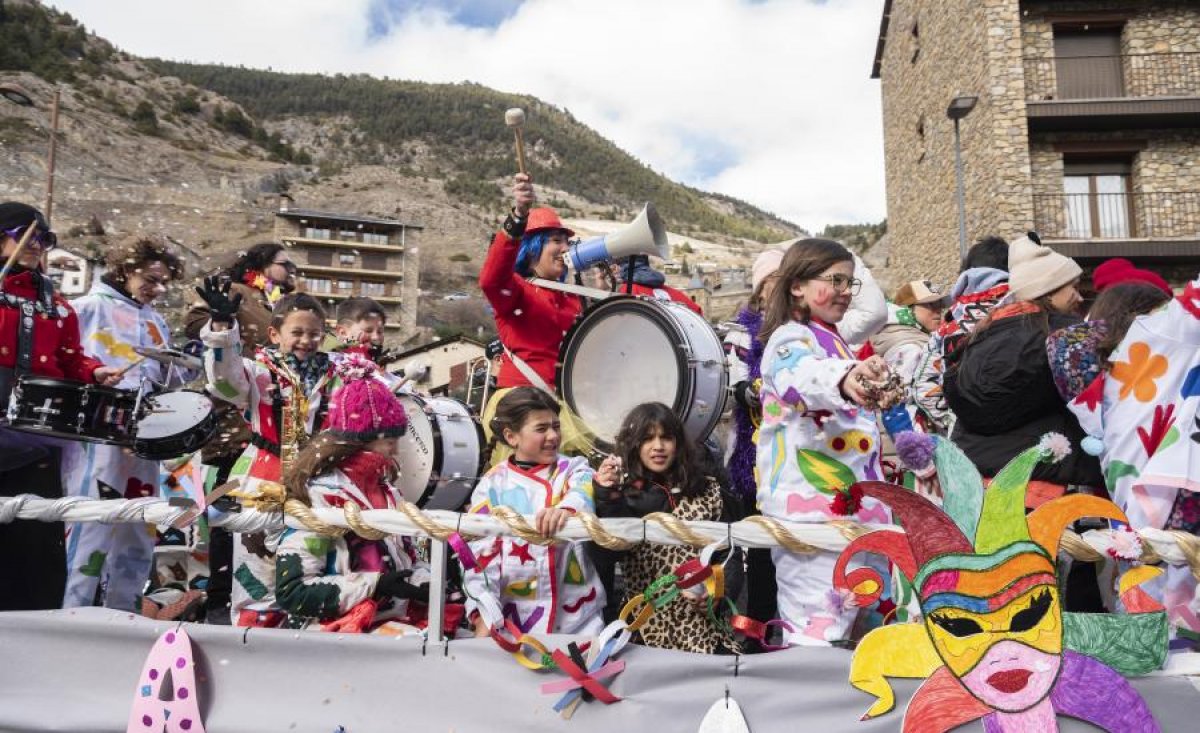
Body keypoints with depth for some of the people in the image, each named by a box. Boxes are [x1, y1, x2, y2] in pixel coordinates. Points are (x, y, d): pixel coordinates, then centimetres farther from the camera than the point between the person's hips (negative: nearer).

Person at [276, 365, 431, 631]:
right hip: (333, 629, -7)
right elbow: (291, 592, -17)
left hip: (392, 619, 8)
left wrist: (428, 584, -4)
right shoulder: (318, 497, -14)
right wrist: (375, 584, -19)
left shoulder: (387, 491, 10)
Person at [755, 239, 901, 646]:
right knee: (818, 629, -9)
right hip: (810, 507, -10)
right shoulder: (790, 339, -15)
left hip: (847, 502, 10)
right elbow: (808, 376, -41)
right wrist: (844, 381, -60)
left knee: (844, 618, 17)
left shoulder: (831, 340, 15)